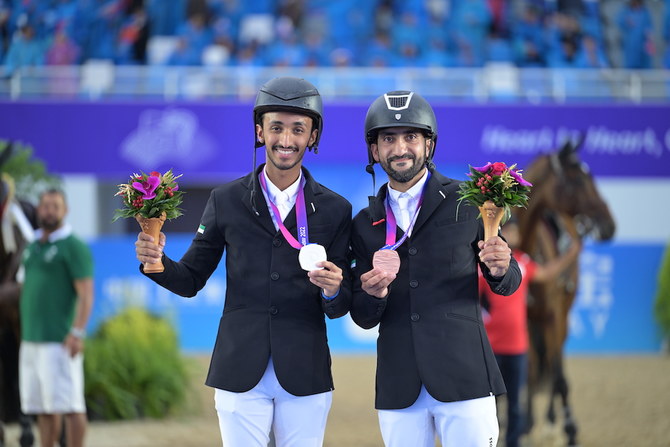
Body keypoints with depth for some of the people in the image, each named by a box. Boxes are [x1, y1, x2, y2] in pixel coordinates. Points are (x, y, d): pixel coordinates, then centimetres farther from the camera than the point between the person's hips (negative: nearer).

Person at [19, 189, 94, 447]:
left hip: (59, 342, -8)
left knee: (68, 404, -8)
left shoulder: (74, 247, -6)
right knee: (42, 405, 7)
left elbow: (86, 294, -12)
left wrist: (77, 332, -23)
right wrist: (25, 333, 17)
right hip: (31, 341, 8)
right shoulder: (33, 247, 17)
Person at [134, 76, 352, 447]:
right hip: (240, 373, 0)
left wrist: (333, 290, -19)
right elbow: (191, 280, 9)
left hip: (304, 376, 0)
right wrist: (157, 262, -11)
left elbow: (340, 309, 4)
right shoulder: (226, 201, 5)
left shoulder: (335, 210, 4)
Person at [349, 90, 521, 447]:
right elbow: (364, 318, 11)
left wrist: (500, 269, -16)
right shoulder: (365, 224, 11)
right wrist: (372, 294, -12)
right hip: (398, 387, 3)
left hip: (462, 377, -3)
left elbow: (508, 283, 7)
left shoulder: (468, 203, 2)